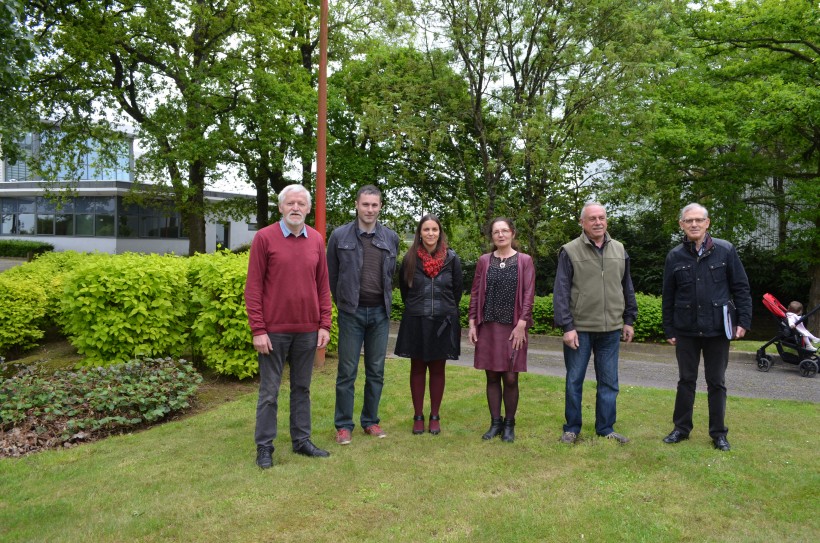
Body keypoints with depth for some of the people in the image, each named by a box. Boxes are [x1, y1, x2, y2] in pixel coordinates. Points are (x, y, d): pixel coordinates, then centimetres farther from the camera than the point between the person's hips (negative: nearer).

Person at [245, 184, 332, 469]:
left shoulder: (316, 240, 6)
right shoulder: (264, 237, -5)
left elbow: (323, 286, 9)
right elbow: (253, 287, -6)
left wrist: (324, 325, 4)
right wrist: (258, 330, -10)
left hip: (308, 330, 4)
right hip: (274, 330, -3)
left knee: (302, 388, 14)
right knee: (269, 391, 6)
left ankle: (302, 441, 26)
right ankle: (264, 447, 18)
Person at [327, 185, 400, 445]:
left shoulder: (391, 237, 5)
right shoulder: (340, 235, -2)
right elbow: (331, 274, 6)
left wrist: (386, 300, 13)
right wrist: (342, 301, 9)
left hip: (380, 312, 3)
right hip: (351, 313, -2)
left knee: (376, 371, 10)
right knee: (347, 371, 2)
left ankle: (371, 421, 23)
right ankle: (343, 425, 13)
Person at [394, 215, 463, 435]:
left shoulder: (451, 258, -2)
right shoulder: (410, 259, -1)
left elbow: (457, 290, 6)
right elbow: (403, 289, 10)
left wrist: (445, 310, 11)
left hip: (443, 322, 0)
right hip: (415, 321, 0)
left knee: (437, 369, 8)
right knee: (417, 368, 8)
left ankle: (435, 416, 19)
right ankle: (418, 417, 18)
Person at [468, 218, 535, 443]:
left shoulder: (524, 260, 1)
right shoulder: (484, 261, 6)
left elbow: (529, 294, -3)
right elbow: (475, 293, 8)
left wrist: (521, 325, -11)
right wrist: (472, 323, 2)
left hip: (513, 327, -2)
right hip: (488, 326, 2)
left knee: (510, 378, 1)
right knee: (492, 376, 7)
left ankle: (509, 424, 17)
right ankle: (495, 422, 19)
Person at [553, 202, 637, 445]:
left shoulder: (619, 250, 9)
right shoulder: (570, 251, -5)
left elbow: (627, 288, 16)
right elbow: (561, 292, -7)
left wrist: (629, 320, 14)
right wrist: (567, 326, -12)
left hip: (611, 329, 4)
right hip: (580, 329, -3)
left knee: (609, 382, 10)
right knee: (574, 381, 7)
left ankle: (605, 429, 24)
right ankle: (572, 429, 21)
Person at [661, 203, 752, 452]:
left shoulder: (725, 251, -3)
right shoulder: (675, 256, 2)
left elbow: (741, 288, 0)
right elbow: (668, 296, 5)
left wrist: (743, 320, -5)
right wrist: (669, 330, 4)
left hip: (717, 329, -1)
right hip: (686, 331, 1)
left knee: (716, 383, 9)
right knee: (686, 381, 11)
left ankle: (718, 433, 21)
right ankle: (681, 428, 23)